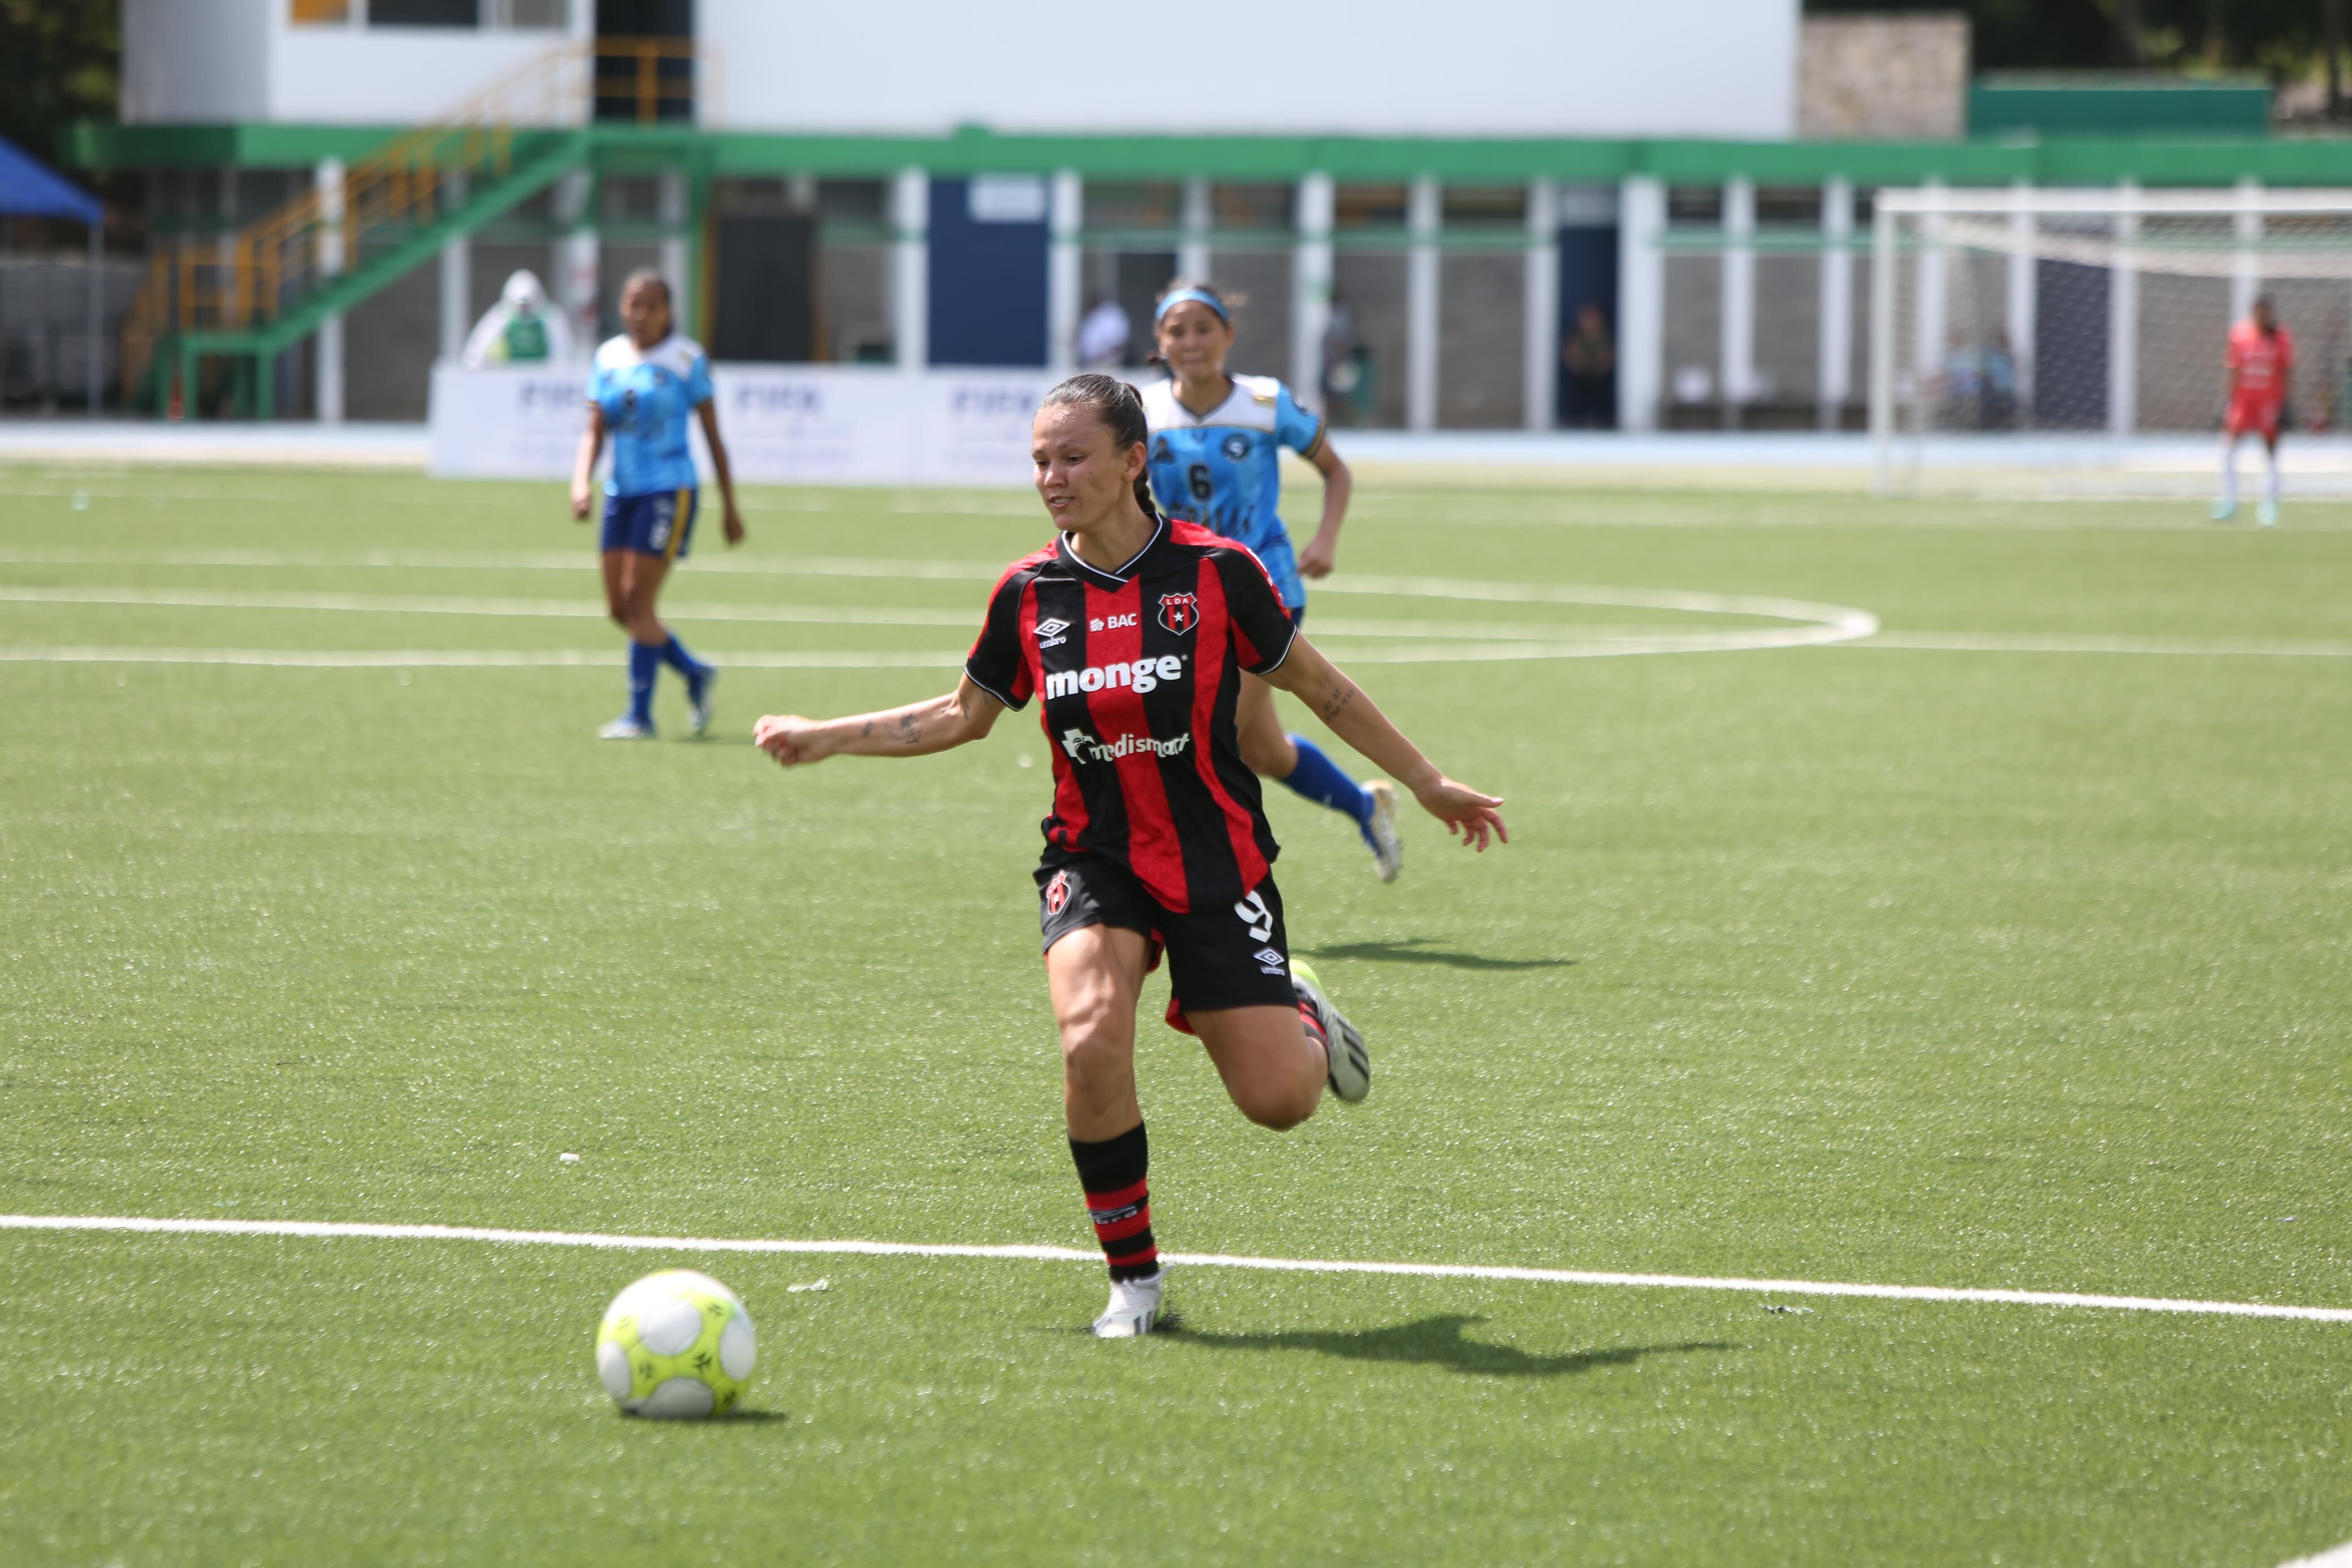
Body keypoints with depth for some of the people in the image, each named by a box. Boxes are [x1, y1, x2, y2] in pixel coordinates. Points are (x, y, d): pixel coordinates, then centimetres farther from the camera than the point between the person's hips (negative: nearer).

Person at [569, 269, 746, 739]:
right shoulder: (608, 358, 9)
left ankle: (640, 715, -4)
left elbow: (713, 436, 0)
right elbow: (594, 431, 6)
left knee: (638, 603, -10)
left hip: (669, 491, -6)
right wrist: (582, 481, -12)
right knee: (619, 607, 5)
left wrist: (730, 508, 1)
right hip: (622, 491, 6)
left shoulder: (687, 359, -3)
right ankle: (695, 673, 25)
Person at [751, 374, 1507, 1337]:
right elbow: (964, 715, 15)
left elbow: (1316, 685, 4)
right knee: (1092, 1040, -28)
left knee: (1278, 1102, -7)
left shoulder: (1216, 572, -10)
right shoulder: (1027, 593, -2)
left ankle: (1302, 1018, 33)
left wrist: (1426, 783, 9)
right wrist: (823, 738, 7)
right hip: (1093, 859, 1)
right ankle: (1133, 1276, -7)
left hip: (1217, 861, -1)